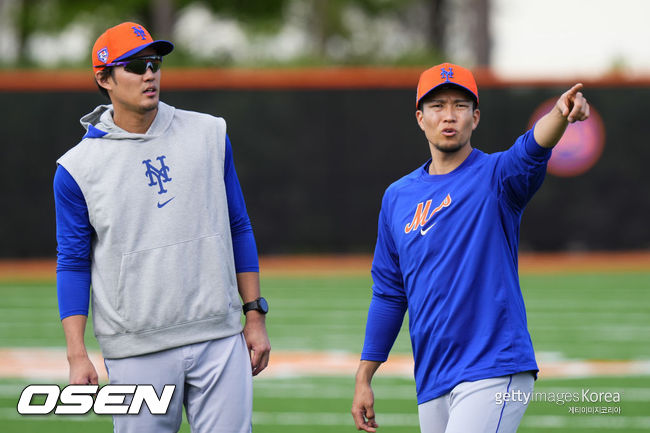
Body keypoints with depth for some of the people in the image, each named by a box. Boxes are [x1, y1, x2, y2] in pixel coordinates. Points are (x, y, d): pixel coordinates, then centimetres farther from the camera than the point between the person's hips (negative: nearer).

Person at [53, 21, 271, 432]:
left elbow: (238, 228, 13)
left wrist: (255, 314, 7)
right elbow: (73, 263, 1)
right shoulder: (77, 167, -1)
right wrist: (77, 356, -7)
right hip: (137, 350, -2)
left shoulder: (209, 136, 7)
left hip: (219, 338, 2)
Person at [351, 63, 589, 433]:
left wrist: (561, 114, -47)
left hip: (494, 371, -6)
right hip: (431, 385, 6)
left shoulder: (496, 177, -1)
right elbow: (389, 293, 19)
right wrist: (364, 379, 17)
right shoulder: (398, 197, 14)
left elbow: (532, 151, -25)